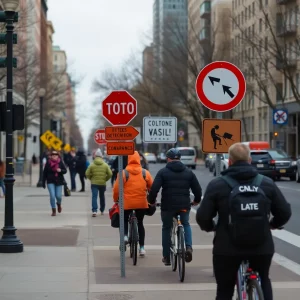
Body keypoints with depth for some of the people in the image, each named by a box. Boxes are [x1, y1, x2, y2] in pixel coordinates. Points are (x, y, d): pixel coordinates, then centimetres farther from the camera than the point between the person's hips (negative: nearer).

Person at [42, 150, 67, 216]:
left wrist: (60, 170, -23)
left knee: (58, 196, -1)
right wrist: (43, 183, 2)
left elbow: (65, 170, 0)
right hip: (50, 182, 0)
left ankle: (59, 203, 36)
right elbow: (44, 173, 3)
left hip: (59, 182, 0)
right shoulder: (48, 163, -1)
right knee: (52, 196, -9)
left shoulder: (60, 162, 0)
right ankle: (54, 210, 5)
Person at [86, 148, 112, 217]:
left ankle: (94, 210, -23)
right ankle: (102, 210, 28)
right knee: (102, 197, 17)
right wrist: (105, 179, 9)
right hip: (103, 183, 2)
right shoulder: (105, 165, -2)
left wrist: (91, 179, 9)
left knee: (94, 196, -6)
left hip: (94, 183, -2)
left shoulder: (92, 165, -5)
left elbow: (87, 174, -8)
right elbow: (110, 174, -5)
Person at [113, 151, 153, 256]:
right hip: (141, 203, 2)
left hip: (127, 202, -2)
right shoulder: (145, 173, 0)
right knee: (140, 223, 17)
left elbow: (116, 188, -5)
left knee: (124, 220, 23)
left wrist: (116, 200, 11)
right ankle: (142, 247, 16)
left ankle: (125, 236, -4)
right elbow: (152, 188, 6)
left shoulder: (123, 173, -7)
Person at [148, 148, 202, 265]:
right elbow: (197, 189, 8)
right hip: (184, 206, 2)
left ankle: (166, 257, 18)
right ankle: (188, 247, 0)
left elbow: (154, 188, -9)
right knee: (186, 225, 24)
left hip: (168, 206, -2)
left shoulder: (163, 172, 0)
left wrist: (151, 201, 7)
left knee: (166, 229, 15)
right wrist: (196, 200, 26)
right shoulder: (188, 172, 9)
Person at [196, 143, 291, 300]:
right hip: (261, 248, 2)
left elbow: (203, 217, -9)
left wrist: (211, 227, 13)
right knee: (263, 281, 27)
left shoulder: (217, 185, -5)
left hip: (227, 249, -2)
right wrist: (272, 225, 24)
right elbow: (284, 212, 3)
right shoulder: (267, 183, 1)